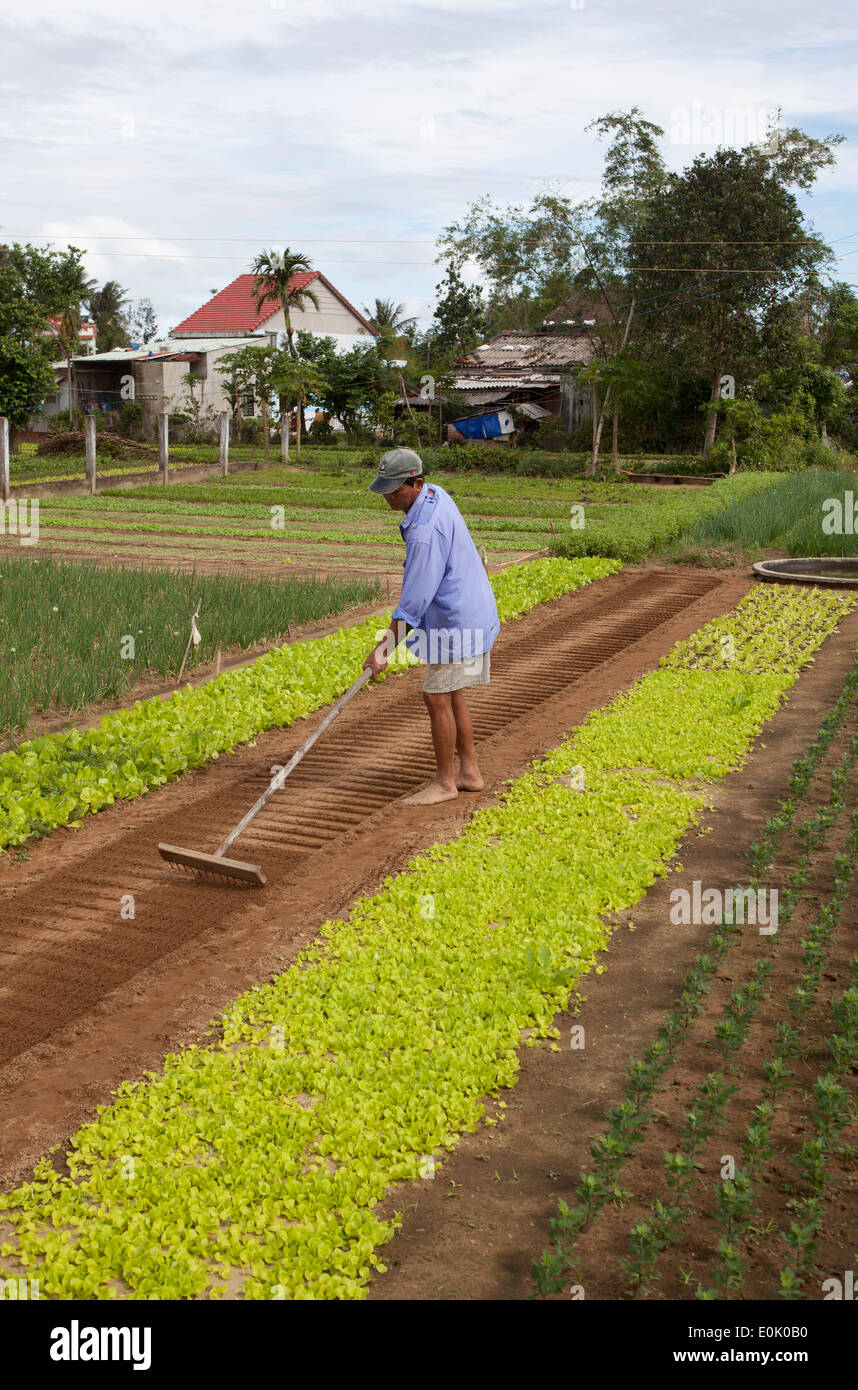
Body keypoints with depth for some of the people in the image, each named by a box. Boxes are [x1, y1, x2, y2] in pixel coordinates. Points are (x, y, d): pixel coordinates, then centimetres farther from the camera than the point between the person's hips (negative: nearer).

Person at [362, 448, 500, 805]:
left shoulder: (425, 530, -26)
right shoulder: (435, 494, 6)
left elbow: (415, 598, -25)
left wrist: (387, 647, -21)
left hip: (457, 622, -10)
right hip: (472, 611, 10)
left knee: (437, 698, -4)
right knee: (451, 694, 16)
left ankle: (444, 782, 7)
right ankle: (469, 772, 23)